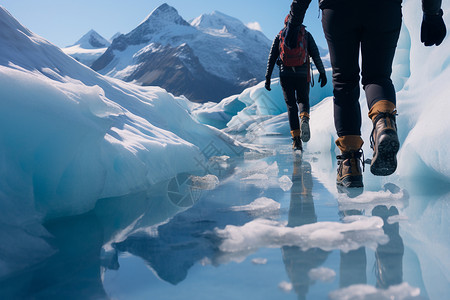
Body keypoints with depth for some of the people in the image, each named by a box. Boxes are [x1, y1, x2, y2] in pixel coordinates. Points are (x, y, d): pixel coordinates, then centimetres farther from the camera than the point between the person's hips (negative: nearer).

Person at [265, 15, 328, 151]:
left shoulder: (279, 36, 14)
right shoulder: (306, 34, 12)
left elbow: (271, 58, 8)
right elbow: (316, 55, 3)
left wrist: (268, 77, 8)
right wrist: (322, 72, 5)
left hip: (285, 74, 1)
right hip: (302, 74, 0)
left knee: (291, 105, 7)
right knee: (303, 100, 16)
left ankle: (296, 138, -4)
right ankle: (304, 118, -19)